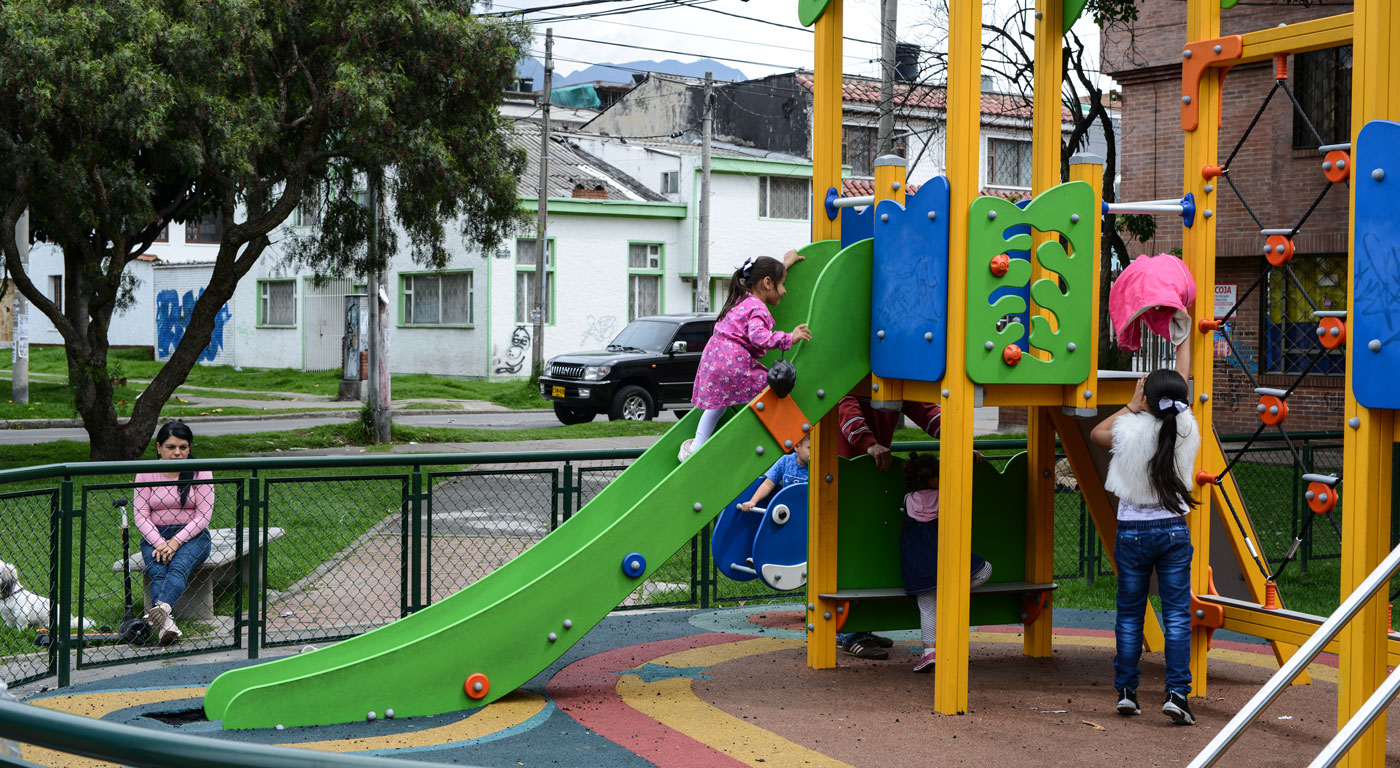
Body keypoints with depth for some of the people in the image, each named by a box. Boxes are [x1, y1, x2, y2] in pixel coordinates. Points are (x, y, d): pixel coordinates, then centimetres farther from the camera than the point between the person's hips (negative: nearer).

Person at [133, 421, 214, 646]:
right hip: (155, 535, 1)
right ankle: (165, 623, -51)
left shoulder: (200, 472, -1)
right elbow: (141, 515, -1)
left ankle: (162, 607, -60)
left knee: (179, 566, -34)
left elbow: (203, 516, -6)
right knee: (157, 572, -30)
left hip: (191, 535, -1)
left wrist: (176, 542, -18)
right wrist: (159, 543, -17)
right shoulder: (146, 473, 3)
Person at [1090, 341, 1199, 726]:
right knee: (1177, 614, 1)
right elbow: (1182, 381, 11)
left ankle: (1126, 691, 12)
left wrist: (1131, 406, 15)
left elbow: (1096, 433, 12)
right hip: (1173, 531, 1)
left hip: (1132, 532, 0)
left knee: (1129, 614, 9)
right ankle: (1177, 693, -8)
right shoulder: (1186, 430, -6)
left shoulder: (1131, 431, -11)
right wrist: (1183, 339, 25)